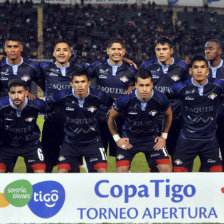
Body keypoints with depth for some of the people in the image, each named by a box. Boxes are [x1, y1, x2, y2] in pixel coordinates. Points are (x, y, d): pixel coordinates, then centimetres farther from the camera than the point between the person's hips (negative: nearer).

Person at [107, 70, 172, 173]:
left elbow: (168, 115, 6)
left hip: (152, 138, 1)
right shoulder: (125, 100, -23)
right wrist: (117, 138, -1)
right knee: (121, 170, -13)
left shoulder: (160, 99, -19)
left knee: (166, 169, -9)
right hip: (129, 139, -1)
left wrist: (164, 136, 6)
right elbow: (111, 117, -3)